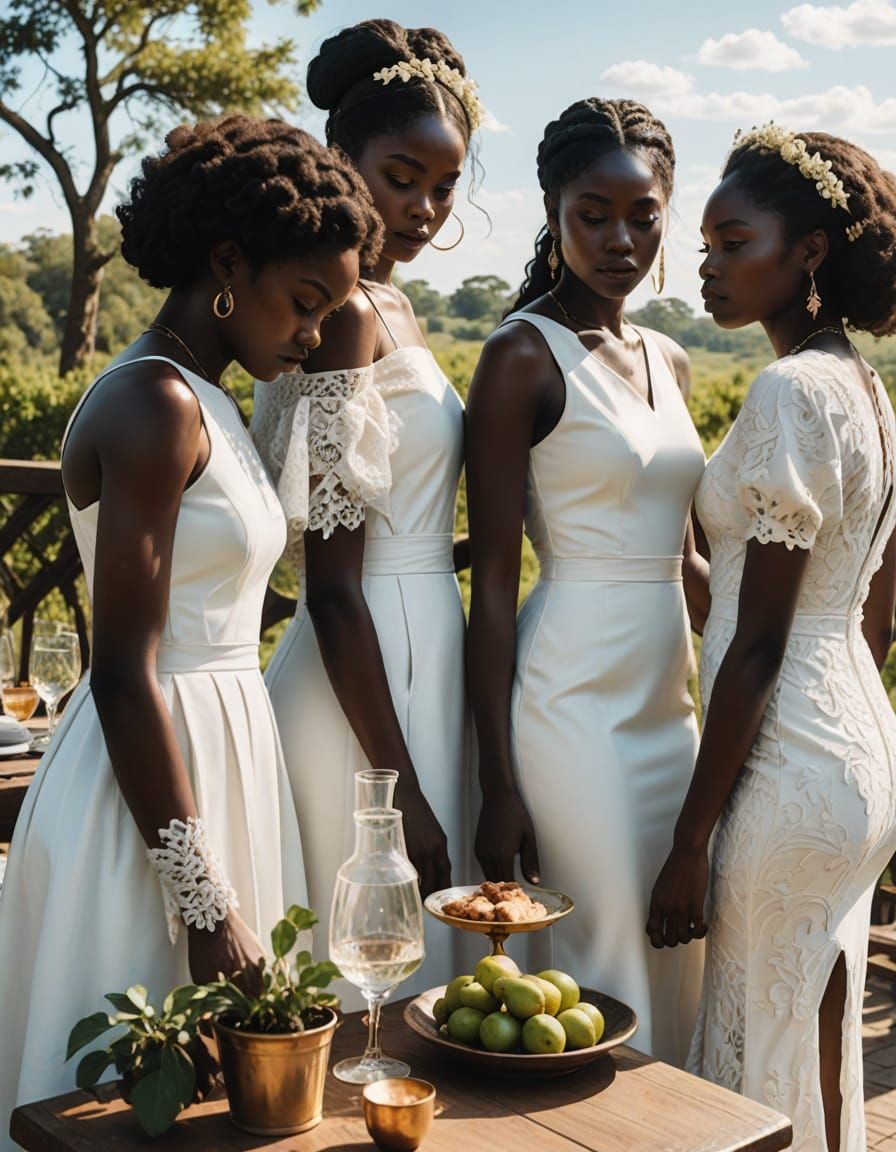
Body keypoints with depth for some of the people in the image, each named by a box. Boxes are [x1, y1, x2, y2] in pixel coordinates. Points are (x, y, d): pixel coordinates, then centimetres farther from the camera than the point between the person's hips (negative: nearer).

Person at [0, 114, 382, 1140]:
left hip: (221, 755, 9)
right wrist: (203, 900, -19)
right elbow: (126, 675, -21)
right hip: (152, 790, -9)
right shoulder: (154, 404, -17)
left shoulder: (206, 404, 12)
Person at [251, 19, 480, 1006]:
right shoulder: (345, 313, -15)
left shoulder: (390, 311, 13)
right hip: (369, 677, -9)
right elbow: (333, 585, -19)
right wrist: (402, 790, -18)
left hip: (415, 659, 9)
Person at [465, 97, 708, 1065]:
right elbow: (493, 580, -12)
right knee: (605, 989, 0)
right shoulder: (525, 356, -9)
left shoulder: (666, 361, 12)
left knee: (676, 980, 16)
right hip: (574, 699, -7)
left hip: (669, 701, 8)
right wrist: (498, 787, -14)